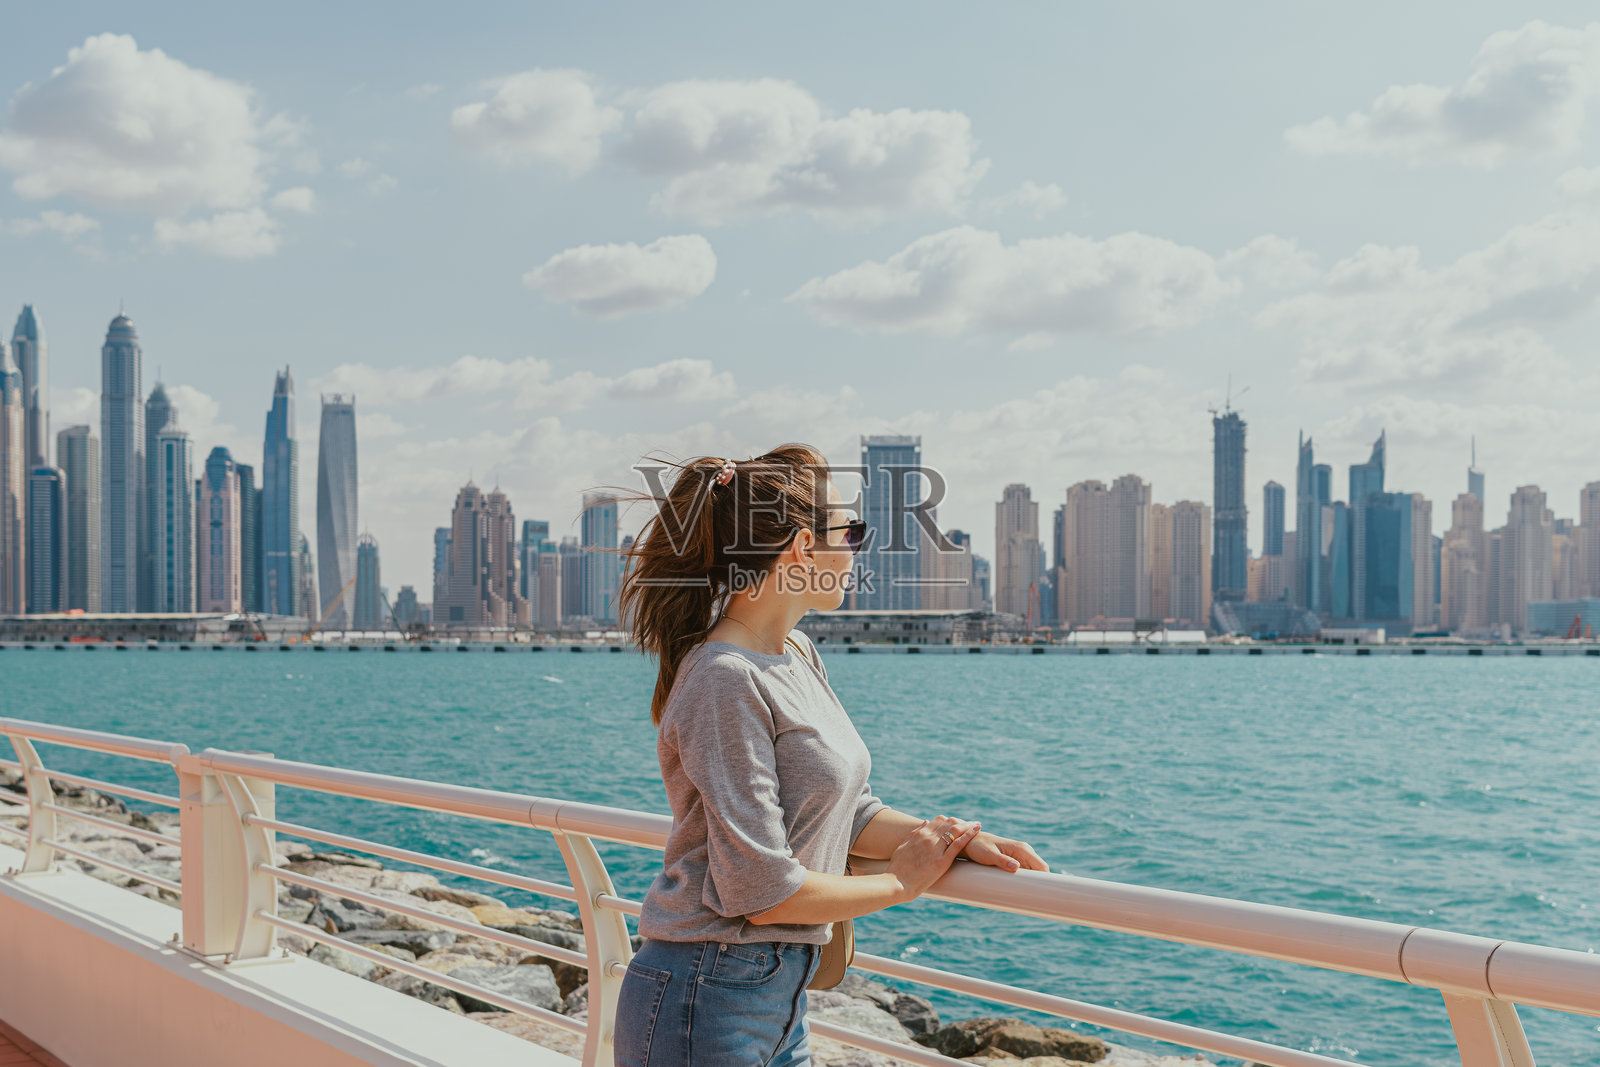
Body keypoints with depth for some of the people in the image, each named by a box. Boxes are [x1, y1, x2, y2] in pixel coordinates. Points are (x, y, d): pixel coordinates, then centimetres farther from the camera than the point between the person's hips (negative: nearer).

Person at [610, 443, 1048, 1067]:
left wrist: (954, 839, -4)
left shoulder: (798, 656, 9)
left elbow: (847, 812, 12)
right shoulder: (727, 680, -20)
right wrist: (899, 884, -8)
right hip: (706, 1004, -9)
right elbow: (759, 890, -22)